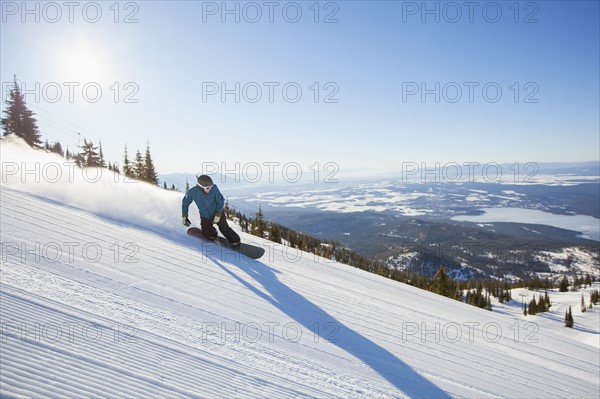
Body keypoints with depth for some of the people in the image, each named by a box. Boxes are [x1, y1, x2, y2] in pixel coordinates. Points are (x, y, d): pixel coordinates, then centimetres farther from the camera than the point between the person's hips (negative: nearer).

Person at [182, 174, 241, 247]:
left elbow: (221, 201, -15)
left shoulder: (214, 188, -29)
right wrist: (184, 216, -5)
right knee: (207, 234, 3)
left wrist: (218, 215, -19)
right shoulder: (192, 192, -25)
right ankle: (212, 233, 36)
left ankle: (235, 242, 13)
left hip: (218, 214, -2)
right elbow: (185, 202, -4)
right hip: (205, 217, 2)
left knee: (224, 229, -7)